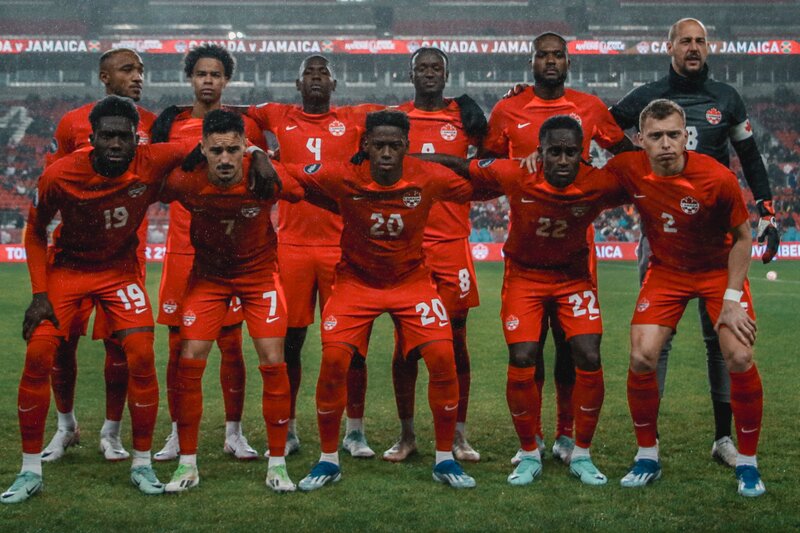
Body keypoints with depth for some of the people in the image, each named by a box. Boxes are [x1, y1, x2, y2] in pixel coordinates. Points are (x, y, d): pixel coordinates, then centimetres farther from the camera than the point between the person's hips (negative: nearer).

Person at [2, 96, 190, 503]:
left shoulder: (152, 164, -23)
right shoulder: (59, 175, -23)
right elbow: (35, 232, -6)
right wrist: (40, 293, -11)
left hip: (121, 268, 1)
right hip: (67, 266, 0)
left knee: (141, 357, -12)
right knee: (38, 355, -11)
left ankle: (142, 464, 8)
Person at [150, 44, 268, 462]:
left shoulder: (245, 126, 5)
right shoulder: (171, 122, 7)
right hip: (182, 247, 1)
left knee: (230, 344, 2)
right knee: (178, 345, 4)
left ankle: (234, 432, 13)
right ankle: (177, 433, 15)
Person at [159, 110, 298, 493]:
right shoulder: (185, 182, -24)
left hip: (259, 273, -1)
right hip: (207, 274, 1)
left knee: (273, 364, -7)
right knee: (190, 362, -7)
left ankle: (277, 465, 6)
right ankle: (187, 465, 7)